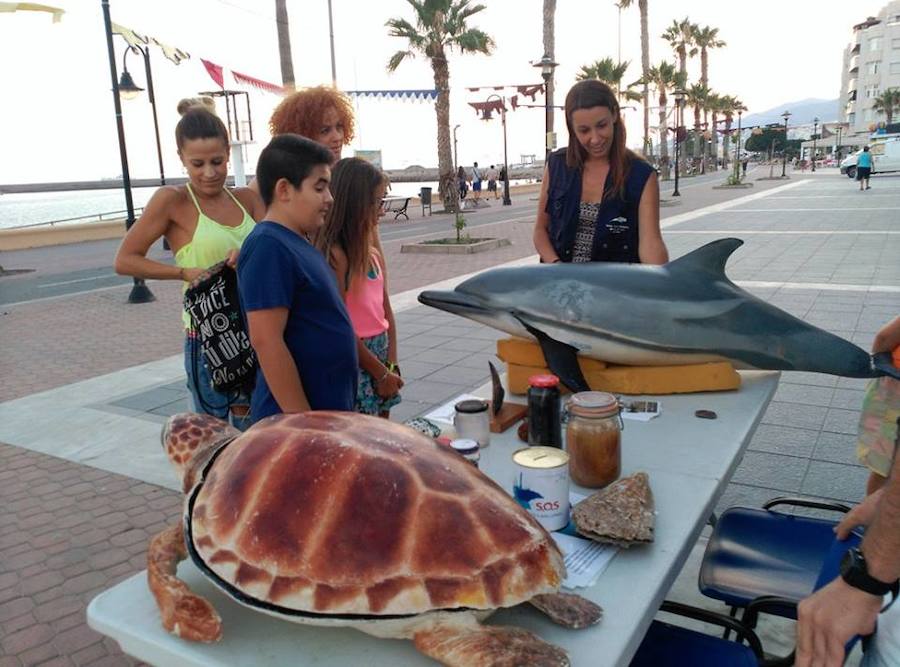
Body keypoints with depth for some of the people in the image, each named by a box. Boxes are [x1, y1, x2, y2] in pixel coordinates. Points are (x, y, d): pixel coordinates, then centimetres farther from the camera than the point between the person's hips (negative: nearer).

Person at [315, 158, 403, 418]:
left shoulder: (374, 256, 8)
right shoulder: (334, 255, -16)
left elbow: (387, 313, 11)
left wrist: (391, 366, 0)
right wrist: (380, 372, -10)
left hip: (380, 355, 8)